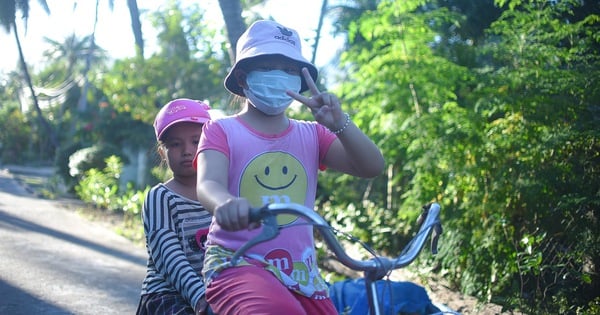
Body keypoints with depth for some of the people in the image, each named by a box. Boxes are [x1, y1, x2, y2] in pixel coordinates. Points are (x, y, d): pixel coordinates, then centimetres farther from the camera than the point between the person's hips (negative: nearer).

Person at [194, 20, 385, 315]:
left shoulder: (310, 135, 11)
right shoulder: (222, 131, 1)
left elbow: (372, 167, -1)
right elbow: (208, 184, -17)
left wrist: (339, 123, -20)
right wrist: (226, 203, -42)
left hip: (300, 273, 5)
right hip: (237, 264, -5)